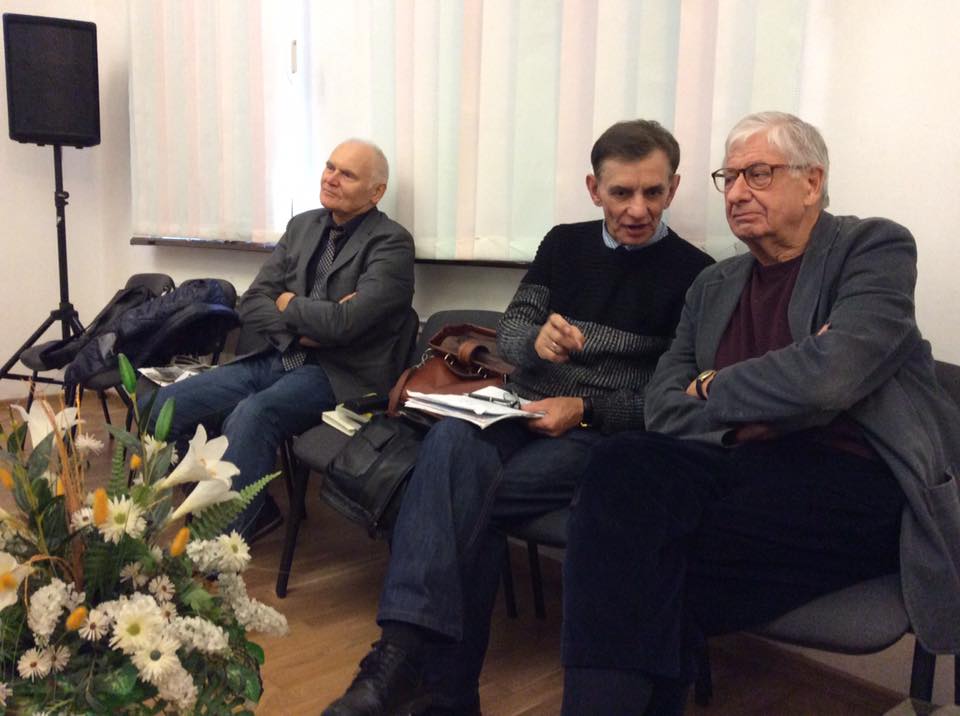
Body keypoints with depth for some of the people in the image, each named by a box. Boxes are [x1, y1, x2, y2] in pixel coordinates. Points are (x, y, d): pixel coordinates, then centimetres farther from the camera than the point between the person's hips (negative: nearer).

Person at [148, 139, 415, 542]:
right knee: (165, 406, -8)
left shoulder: (391, 243, -7)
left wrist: (288, 304, -3)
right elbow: (251, 305, 9)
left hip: (338, 374, -7)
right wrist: (302, 328, -10)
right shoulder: (302, 226, 13)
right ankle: (253, 509, 7)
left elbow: (344, 322, -21)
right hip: (277, 358, 7)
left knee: (250, 415, -34)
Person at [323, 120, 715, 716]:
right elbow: (507, 331, 11)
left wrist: (584, 410, -17)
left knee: (456, 495, -28)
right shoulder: (564, 244, 14)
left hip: (602, 436, -3)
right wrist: (536, 340, -13)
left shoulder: (693, 274, 1)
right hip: (520, 415, 4)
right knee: (453, 440, -32)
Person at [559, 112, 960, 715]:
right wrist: (755, 410, -8)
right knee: (625, 462, -28)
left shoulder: (875, 246, 3)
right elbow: (664, 411, 10)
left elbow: (832, 372, -16)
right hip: (745, 464, 5)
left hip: (853, 483, -5)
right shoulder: (713, 286, 20)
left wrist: (713, 390, -1)